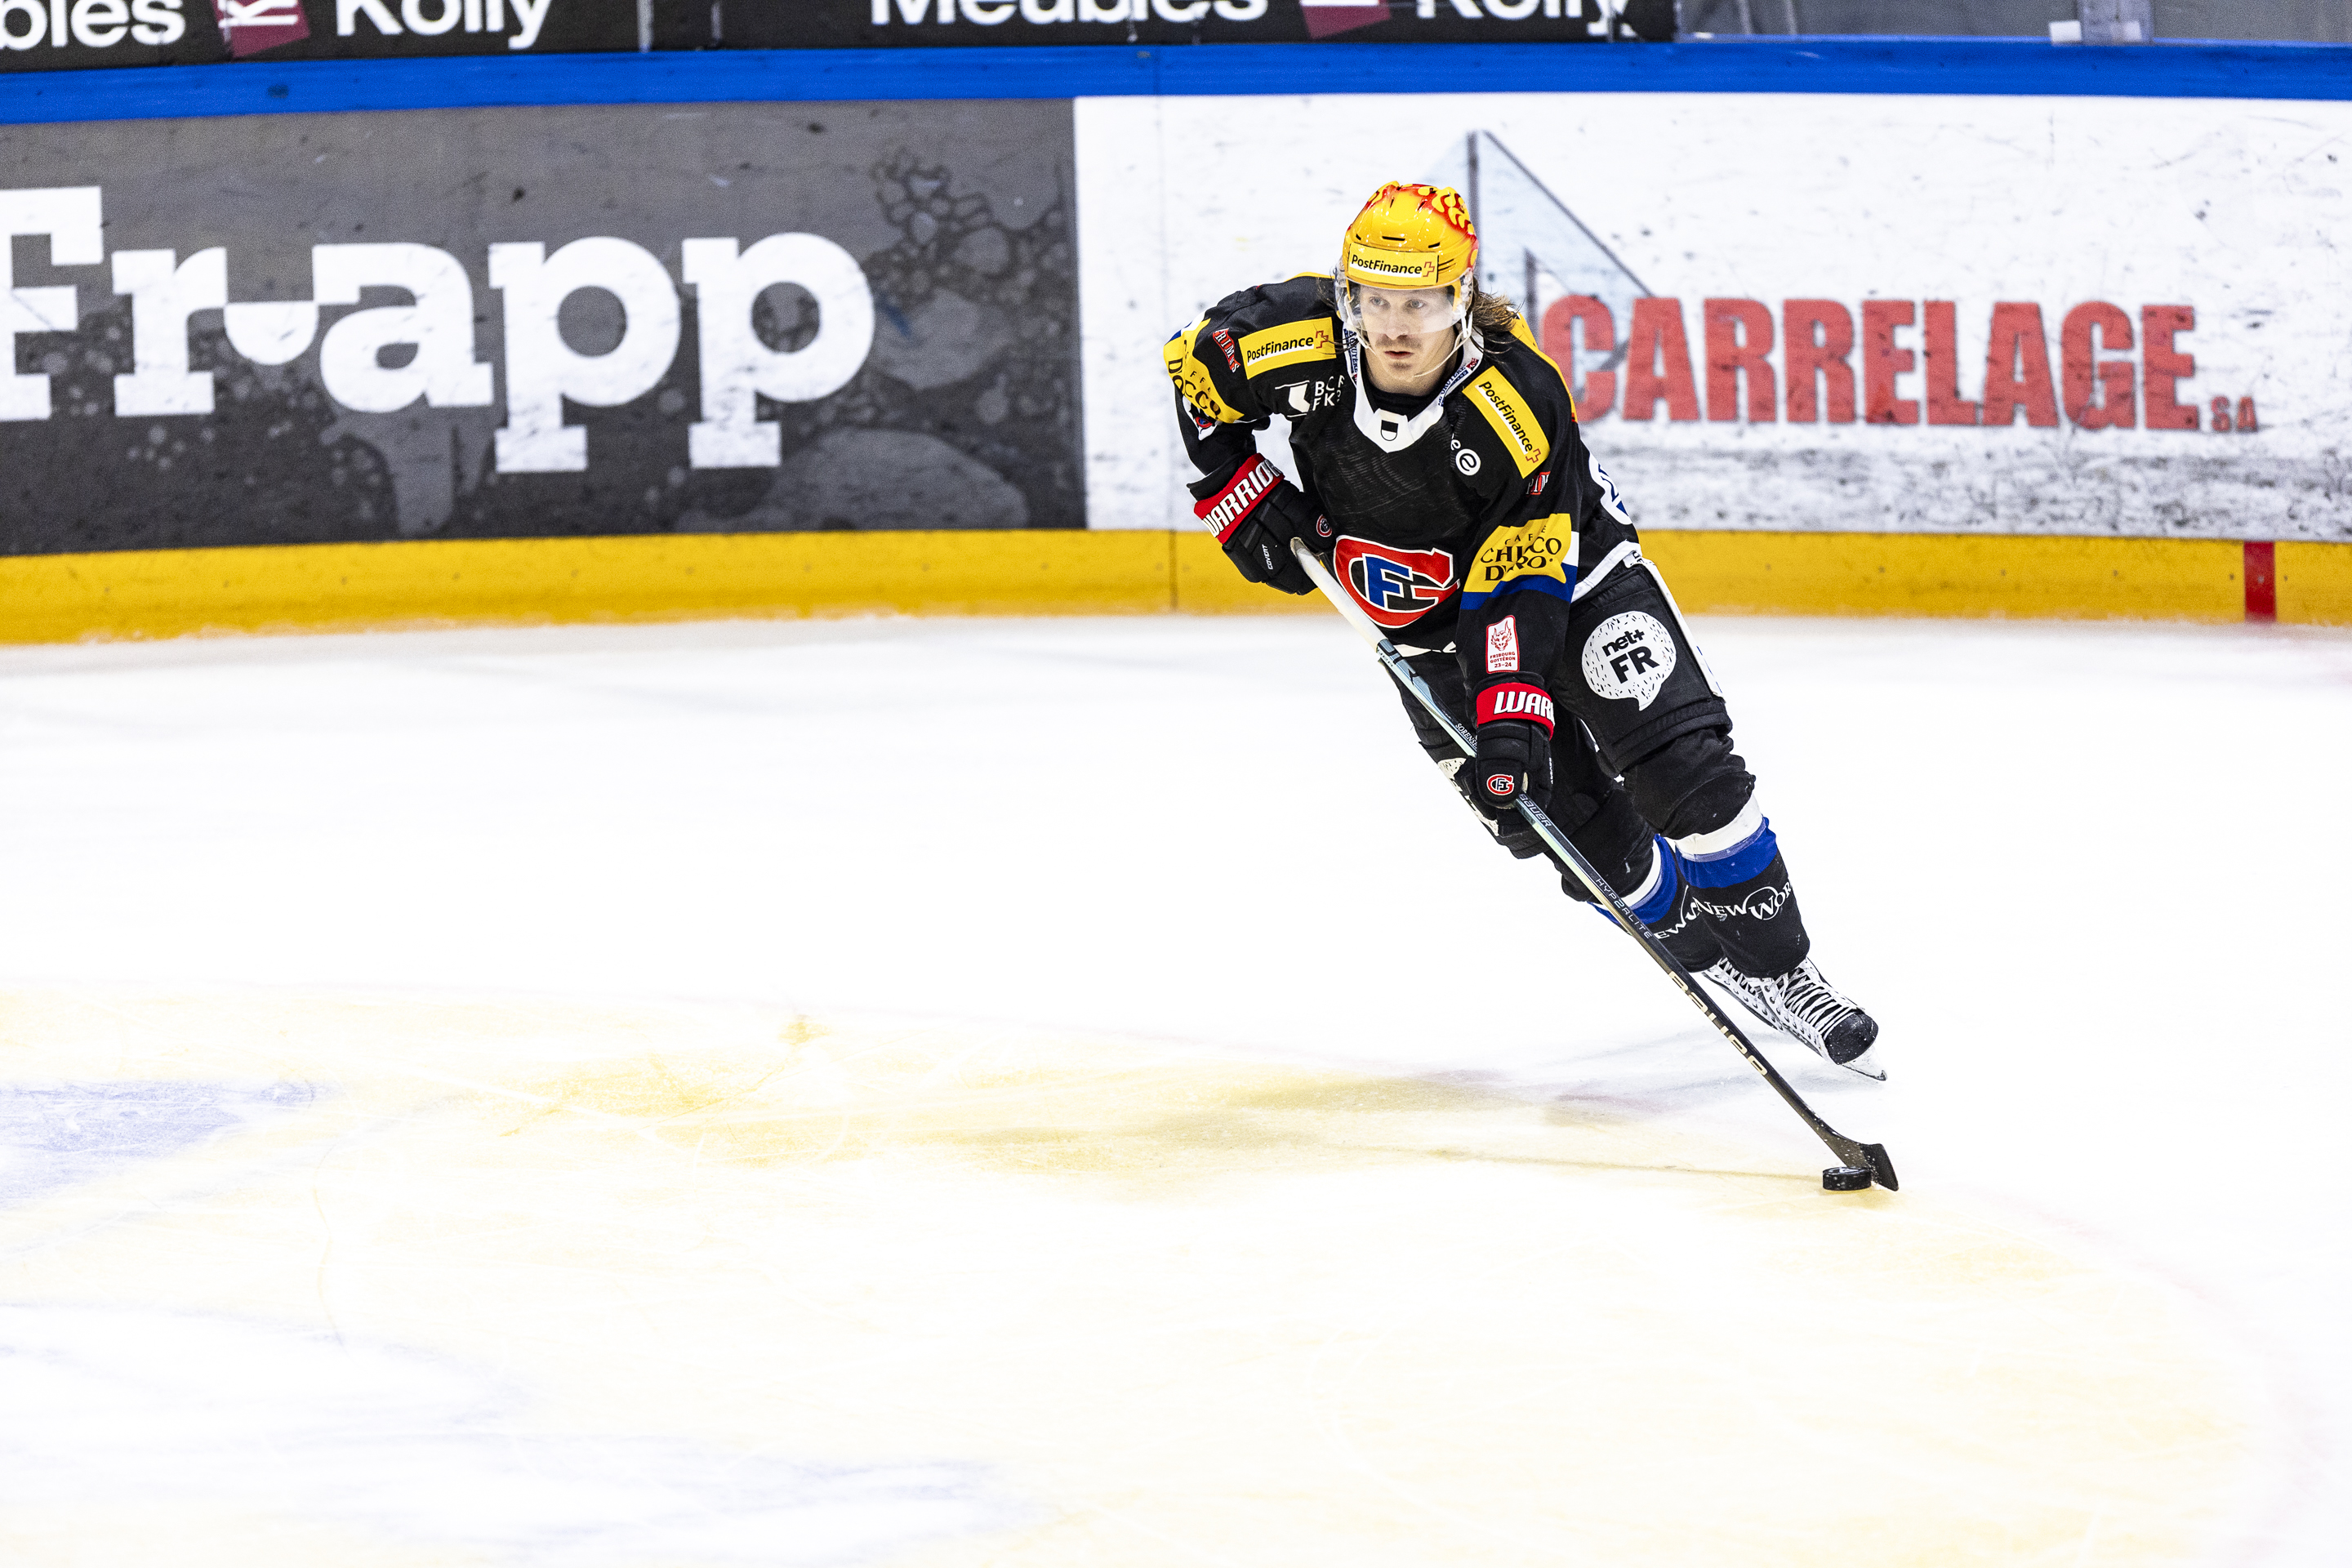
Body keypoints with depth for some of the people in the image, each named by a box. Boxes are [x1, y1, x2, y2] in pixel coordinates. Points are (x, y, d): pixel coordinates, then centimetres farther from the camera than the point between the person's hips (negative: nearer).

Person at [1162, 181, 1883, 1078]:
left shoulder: (1520, 399, -31)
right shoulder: (1298, 341, -25)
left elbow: (1518, 584, -29)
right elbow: (1192, 367, -3)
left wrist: (1514, 714, -37)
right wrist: (1239, 491, -10)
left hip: (1568, 574, -2)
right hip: (1432, 624, 2)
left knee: (1685, 769, -15)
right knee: (1573, 825, -3)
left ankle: (1776, 967, 0)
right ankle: (1714, 961, 18)